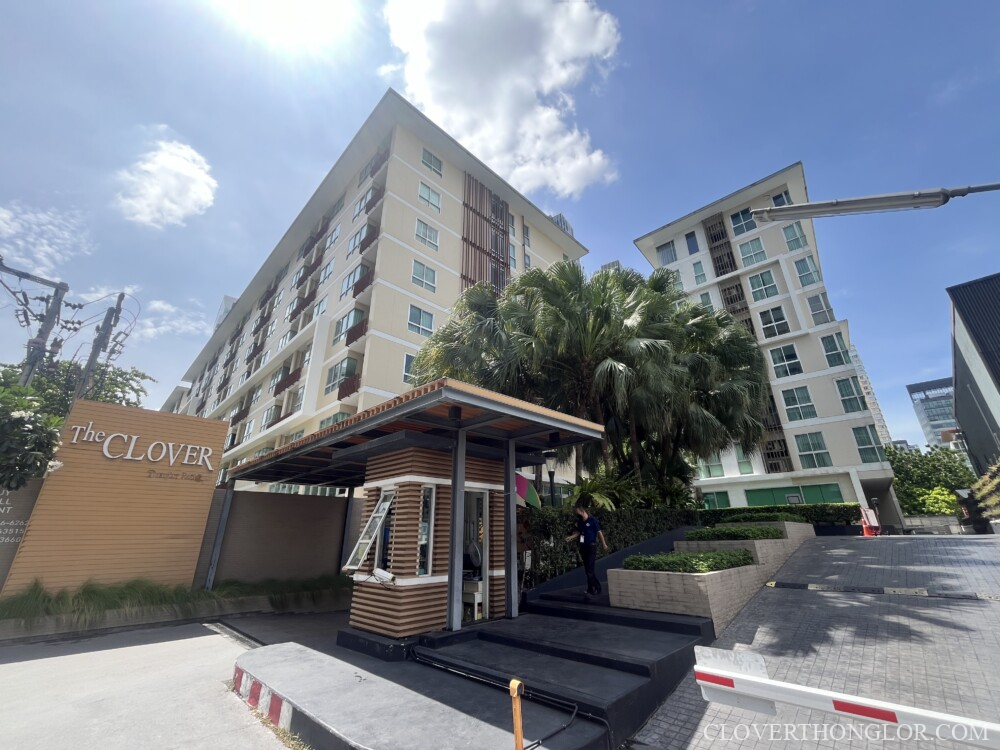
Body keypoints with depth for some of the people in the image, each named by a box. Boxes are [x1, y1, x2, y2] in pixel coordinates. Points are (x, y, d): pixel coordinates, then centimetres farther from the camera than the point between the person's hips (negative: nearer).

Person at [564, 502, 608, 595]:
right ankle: (597, 587, 27)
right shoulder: (579, 521, 7)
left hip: (591, 546, -7)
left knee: (589, 569, -7)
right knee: (587, 569, 13)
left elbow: (599, 532, -8)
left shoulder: (592, 520, -12)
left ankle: (591, 589, 5)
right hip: (583, 546, 7)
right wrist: (571, 537, -2)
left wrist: (604, 544, -5)